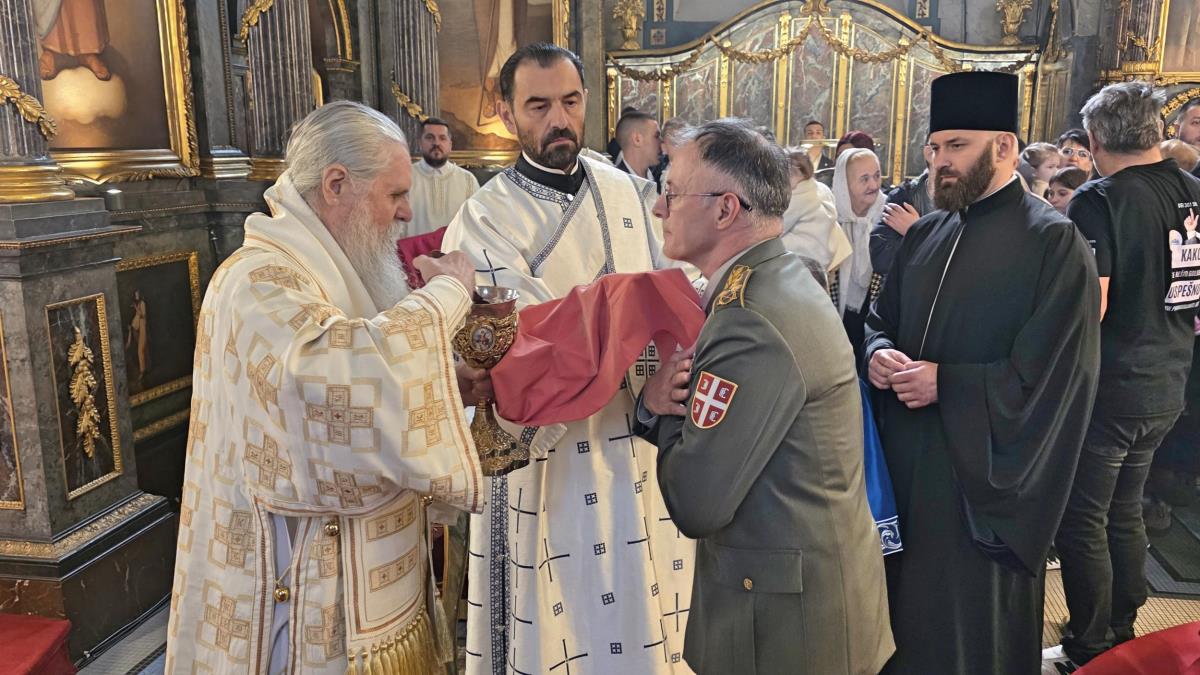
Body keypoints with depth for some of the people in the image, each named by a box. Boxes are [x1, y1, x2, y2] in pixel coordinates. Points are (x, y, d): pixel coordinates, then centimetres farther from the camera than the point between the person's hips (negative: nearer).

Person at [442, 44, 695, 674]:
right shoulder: (484, 218, -9)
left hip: (643, 438, 4)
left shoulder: (629, 192, 7)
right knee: (571, 621, 8)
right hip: (552, 445, -4)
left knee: (648, 606, 16)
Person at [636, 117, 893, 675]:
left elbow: (695, 506, -26)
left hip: (785, 617, -9)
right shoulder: (782, 280, 3)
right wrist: (656, 404, -15)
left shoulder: (755, 325, -28)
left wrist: (661, 406, -12)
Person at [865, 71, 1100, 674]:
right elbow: (881, 319, 15)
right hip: (906, 462, 6)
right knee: (905, 610, 18)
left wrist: (944, 383, -18)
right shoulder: (926, 233, 8)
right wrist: (879, 353, -7)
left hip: (983, 473, -6)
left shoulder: (1054, 242, -12)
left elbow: (1048, 376, -18)